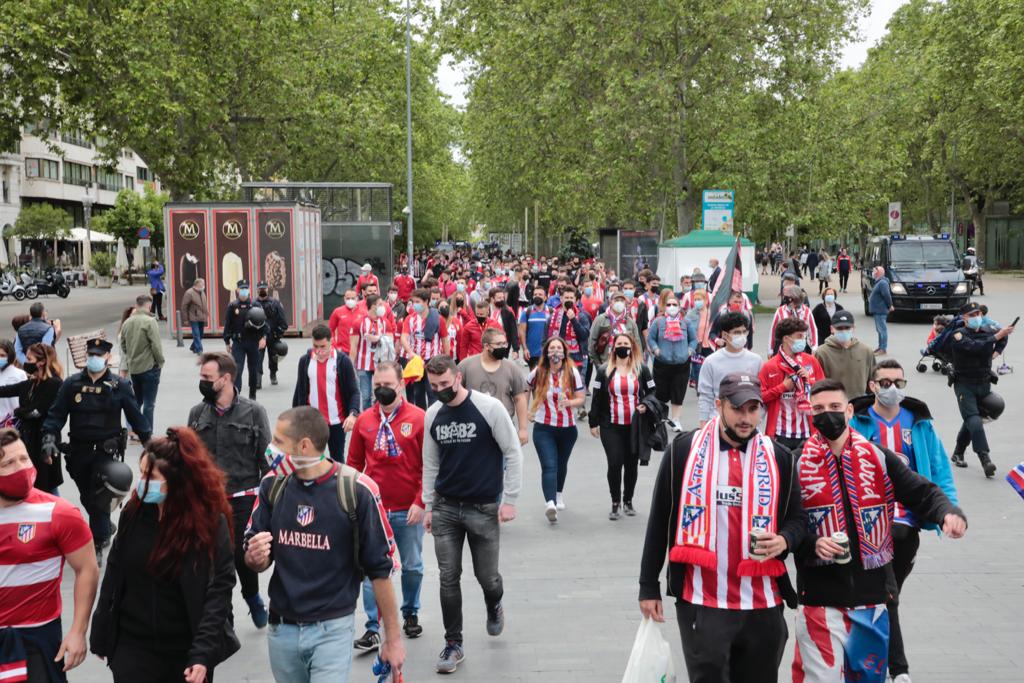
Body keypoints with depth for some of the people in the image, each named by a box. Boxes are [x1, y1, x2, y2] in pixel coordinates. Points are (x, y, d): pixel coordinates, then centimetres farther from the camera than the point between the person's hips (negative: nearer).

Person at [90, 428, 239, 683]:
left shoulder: (209, 521, -13)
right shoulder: (134, 511, -2)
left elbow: (220, 589, -14)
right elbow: (114, 576, 6)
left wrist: (203, 652, -22)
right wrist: (101, 636, 9)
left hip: (185, 651, -2)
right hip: (132, 647, 2)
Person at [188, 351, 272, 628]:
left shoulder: (253, 412, -7)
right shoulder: (197, 413, 3)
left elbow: (266, 459, -3)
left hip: (242, 500, -3)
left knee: (243, 556, 2)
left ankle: (252, 597, 32)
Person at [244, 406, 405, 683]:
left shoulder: (356, 490, -14)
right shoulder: (272, 485, -1)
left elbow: (380, 569, -8)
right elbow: (257, 560, 9)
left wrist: (393, 638, -5)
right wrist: (256, 557, -15)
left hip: (333, 631, -5)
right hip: (282, 629, 5)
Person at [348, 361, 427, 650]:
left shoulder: (419, 419, -6)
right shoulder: (364, 420, 2)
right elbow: (354, 464, 9)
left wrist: (421, 502, -10)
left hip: (408, 510, -1)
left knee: (412, 566, 14)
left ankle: (410, 613, 35)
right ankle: (373, 629, 6)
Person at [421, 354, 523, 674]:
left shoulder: (489, 407, -12)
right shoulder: (432, 415, 2)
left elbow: (513, 453, -8)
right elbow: (430, 464, 11)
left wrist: (509, 500, -11)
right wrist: (428, 507, 9)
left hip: (484, 508, -3)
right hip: (446, 507, 3)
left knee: (486, 576, 6)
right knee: (448, 579, 1)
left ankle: (494, 607, 41)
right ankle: (453, 644, 14)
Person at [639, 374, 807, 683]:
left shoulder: (779, 458, 5)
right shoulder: (684, 450, -1)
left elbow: (797, 517, 14)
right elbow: (659, 521, 3)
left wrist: (784, 540, -11)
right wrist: (649, 586, 4)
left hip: (762, 604, 3)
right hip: (701, 602, -3)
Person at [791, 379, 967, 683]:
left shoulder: (878, 458, 5)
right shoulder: (798, 464, -1)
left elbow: (922, 494, 4)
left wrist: (948, 513, -16)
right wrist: (811, 544, -21)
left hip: (871, 592, 3)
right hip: (820, 597, -3)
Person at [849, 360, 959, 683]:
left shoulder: (919, 422, 5)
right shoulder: (855, 423, -5)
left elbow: (939, 469, 5)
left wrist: (950, 508, -8)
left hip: (908, 525, 4)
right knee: (884, 597, -3)